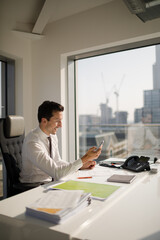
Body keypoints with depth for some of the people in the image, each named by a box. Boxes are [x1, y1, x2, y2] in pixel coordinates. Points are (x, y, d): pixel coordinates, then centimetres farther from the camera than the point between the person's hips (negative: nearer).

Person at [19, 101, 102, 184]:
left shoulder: (53, 136, 0)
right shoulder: (33, 143, -26)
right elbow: (56, 173, -28)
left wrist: (81, 165, -2)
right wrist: (85, 158, -28)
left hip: (49, 182, 7)